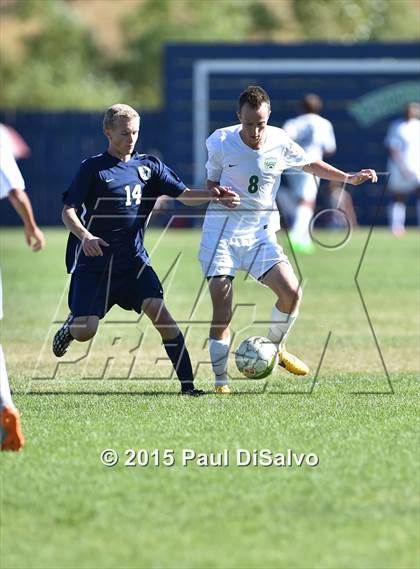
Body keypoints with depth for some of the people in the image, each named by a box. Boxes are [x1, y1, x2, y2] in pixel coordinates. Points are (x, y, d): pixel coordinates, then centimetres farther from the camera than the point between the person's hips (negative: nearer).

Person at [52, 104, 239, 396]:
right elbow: (68, 211, -6)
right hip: (94, 262, -3)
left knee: (159, 311, -17)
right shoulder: (93, 168, -4)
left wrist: (213, 195, -17)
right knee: (86, 331, -8)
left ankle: (187, 383, -16)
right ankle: (71, 326, 31)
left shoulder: (149, 166, 7)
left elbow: (184, 195, 2)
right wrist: (84, 236, -26)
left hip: (133, 260, 3)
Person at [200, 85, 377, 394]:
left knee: (292, 292, -15)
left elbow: (311, 164, 14)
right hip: (221, 232, -2)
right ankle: (220, 381, 3)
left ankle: (276, 348, 12)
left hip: (260, 232, 2)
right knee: (222, 312, -11)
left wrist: (349, 178, 5)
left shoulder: (280, 142, -5)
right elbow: (211, 183, 6)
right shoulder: (220, 142, -10)